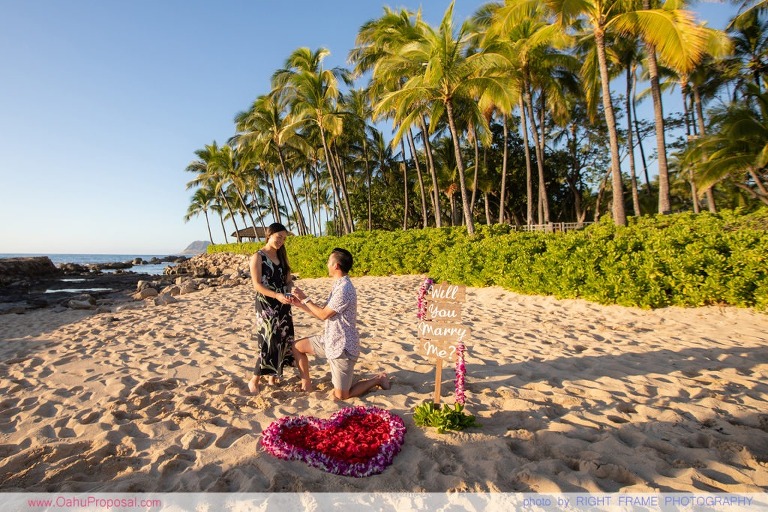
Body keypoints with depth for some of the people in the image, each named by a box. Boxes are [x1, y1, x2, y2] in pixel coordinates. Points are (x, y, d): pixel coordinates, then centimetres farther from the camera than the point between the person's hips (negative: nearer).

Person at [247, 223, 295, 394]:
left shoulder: (282, 256, 11)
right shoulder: (257, 257, -7)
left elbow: (288, 279, 10)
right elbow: (257, 285, -14)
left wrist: (289, 290, -12)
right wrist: (277, 295, -26)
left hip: (282, 305, 6)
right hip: (266, 305, -6)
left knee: (282, 340, 8)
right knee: (269, 342, -7)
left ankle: (272, 376, 23)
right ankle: (254, 381, 8)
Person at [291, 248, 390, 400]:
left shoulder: (344, 288, -26)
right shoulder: (338, 285, 7)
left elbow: (323, 315, -18)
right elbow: (323, 313, 11)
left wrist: (305, 298, -9)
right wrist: (301, 304, 9)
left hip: (342, 347, -9)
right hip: (330, 340, 9)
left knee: (340, 396, 1)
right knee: (297, 346, 13)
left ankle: (378, 379, 17)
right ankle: (306, 384, 25)